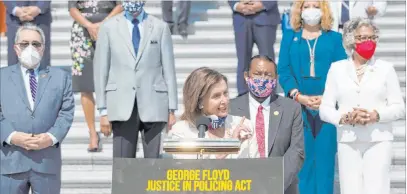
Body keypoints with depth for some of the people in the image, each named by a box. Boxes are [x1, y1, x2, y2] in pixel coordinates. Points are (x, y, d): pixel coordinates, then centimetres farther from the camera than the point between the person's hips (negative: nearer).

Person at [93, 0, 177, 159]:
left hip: (153, 105, 0)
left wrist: (172, 110, 2)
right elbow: (100, 70, 6)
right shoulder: (109, 28, 6)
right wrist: (103, 111, 0)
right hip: (122, 106, 0)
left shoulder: (160, 27, 7)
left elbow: (168, 70, 6)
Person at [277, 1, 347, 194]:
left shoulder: (334, 38, 9)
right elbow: (283, 69, 3)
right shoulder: (289, 36, 12)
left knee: (325, 156, 0)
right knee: (302, 157, 1)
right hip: (298, 106, 1)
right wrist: (298, 96, -11)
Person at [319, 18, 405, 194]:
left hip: (378, 141, -1)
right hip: (348, 141, 1)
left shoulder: (385, 68, 10)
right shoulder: (337, 69, 12)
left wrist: (376, 115, -13)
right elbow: (325, 109, 7)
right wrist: (345, 118, -12)